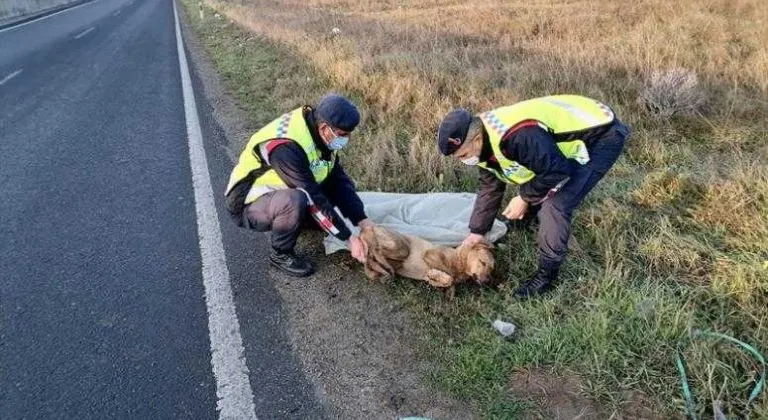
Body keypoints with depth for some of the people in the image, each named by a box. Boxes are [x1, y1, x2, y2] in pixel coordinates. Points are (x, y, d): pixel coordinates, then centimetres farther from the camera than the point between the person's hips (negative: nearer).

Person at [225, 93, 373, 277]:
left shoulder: (318, 133, -9)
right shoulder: (285, 146, -34)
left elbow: (340, 180, -7)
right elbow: (314, 198, -34)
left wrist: (364, 222, -16)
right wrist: (349, 239, -29)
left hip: (282, 191, 7)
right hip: (250, 205, -7)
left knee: (343, 185, -6)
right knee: (295, 201, -39)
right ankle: (281, 254, -10)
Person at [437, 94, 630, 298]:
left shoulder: (516, 136, -37)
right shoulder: (485, 141, -5)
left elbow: (556, 170, -28)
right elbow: (490, 187, 7)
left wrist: (525, 198, -13)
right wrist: (477, 232, 7)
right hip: (574, 130, 9)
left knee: (556, 204, -16)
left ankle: (547, 275, -2)